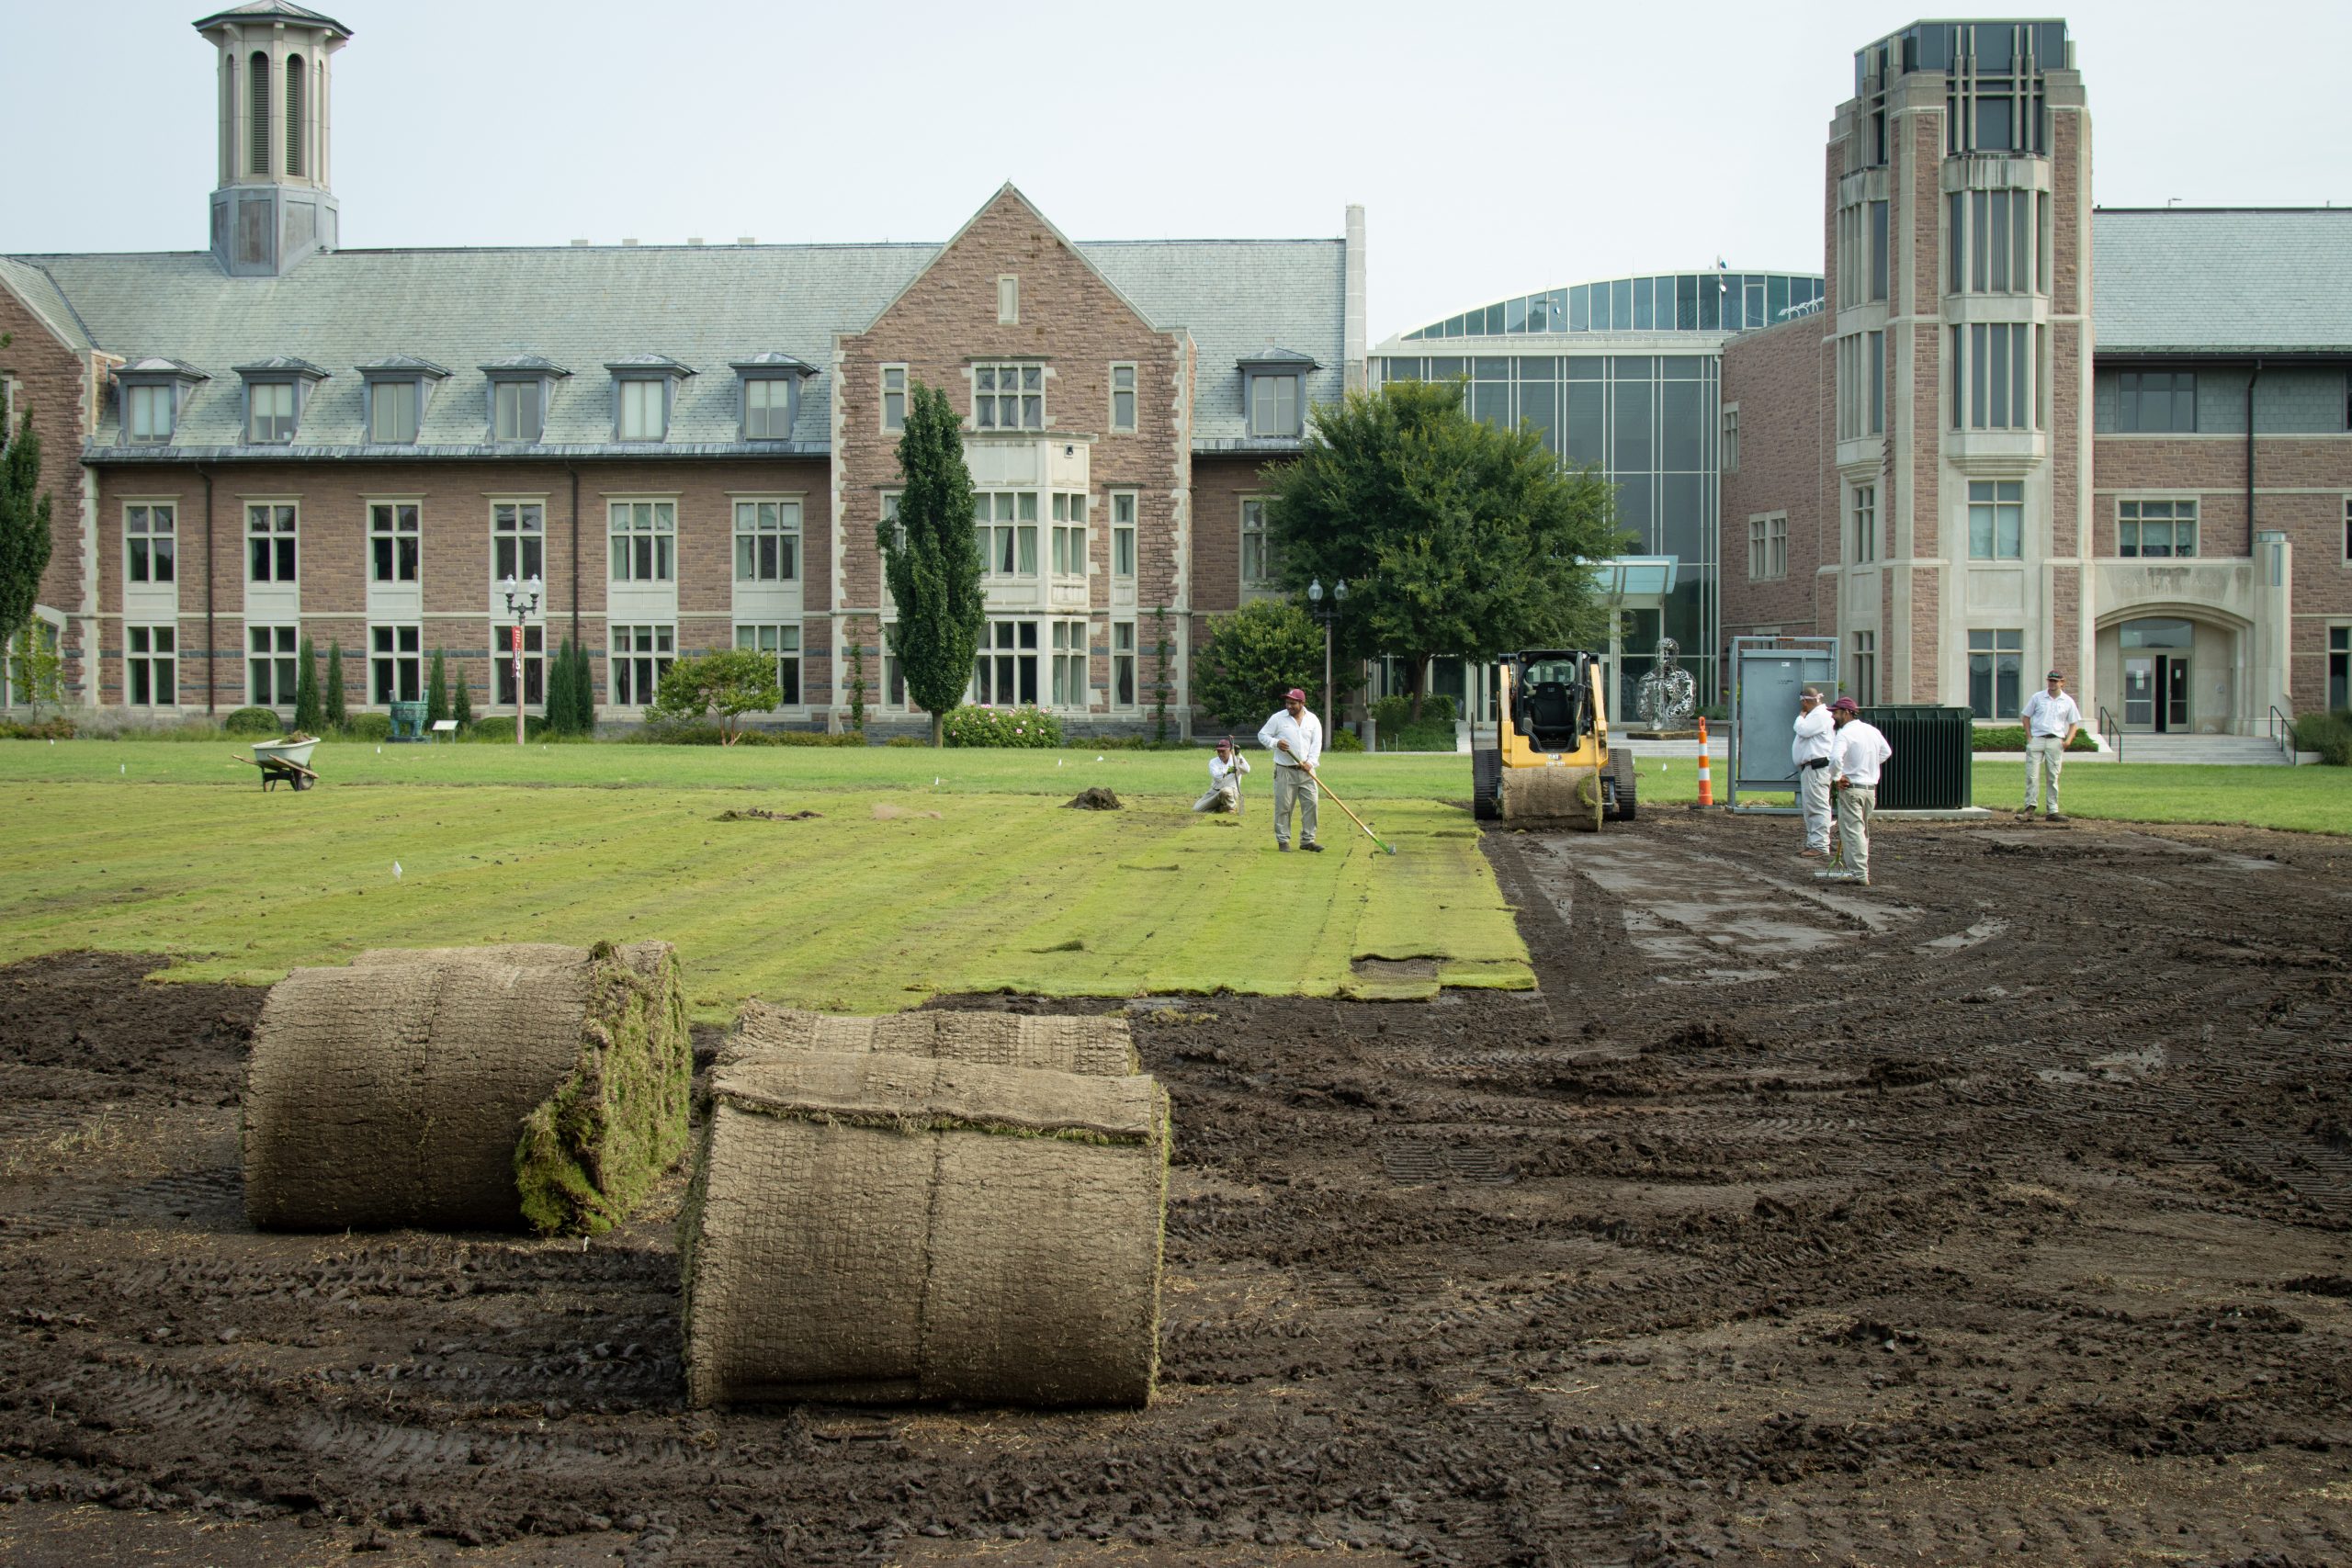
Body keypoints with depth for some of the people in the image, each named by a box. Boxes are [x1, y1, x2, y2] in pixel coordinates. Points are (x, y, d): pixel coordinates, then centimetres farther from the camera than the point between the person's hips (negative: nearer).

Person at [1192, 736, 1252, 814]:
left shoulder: (1236, 760, -3)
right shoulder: (1213, 762, -1)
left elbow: (1247, 770, -22)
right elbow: (1216, 777, -20)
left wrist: (1238, 755, -27)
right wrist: (1228, 771, -38)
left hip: (1232, 791, -3)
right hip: (1214, 792, 3)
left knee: (1225, 790, -41)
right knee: (1197, 808, -10)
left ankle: (1232, 807, -11)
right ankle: (1220, 808, 10)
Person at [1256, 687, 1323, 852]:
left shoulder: (1313, 720, 5)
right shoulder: (1278, 718, -1)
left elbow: (1317, 744, 3)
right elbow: (1262, 735, 4)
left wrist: (1310, 762, -12)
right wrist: (1276, 743, -15)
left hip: (1306, 770, 2)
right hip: (1284, 770, -2)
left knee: (1311, 804, 0)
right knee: (1283, 806, -1)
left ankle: (1307, 840, 8)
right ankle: (1283, 841, 8)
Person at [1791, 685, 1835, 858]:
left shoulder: (1820, 716, -13)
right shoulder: (1815, 715, 21)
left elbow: (1803, 730, -21)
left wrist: (1801, 716, -6)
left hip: (1817, 767, -12)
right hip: (1809, 767, 12)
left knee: (1818, 806, -13)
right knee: (1810, 807, 16)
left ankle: (1820, 845, -15)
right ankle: (1813, 842, 23)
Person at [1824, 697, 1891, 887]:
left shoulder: (1844, 734, -15)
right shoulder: (1873, 731, 10)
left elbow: (1835, 759, -30)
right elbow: (1886, 752, 26)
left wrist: (1836, 778, -14)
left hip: (1850, 788, -8)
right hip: (1871, 787, 8)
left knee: (1852, 831, -6)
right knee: (1862, 831, 19)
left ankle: (1858, 874, -10)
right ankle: (1862, 869, 26)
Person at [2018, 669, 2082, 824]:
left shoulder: (2068, 701, 8)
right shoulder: (2037, 697, 7)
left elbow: (2073, 723, 13)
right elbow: (2026, 717, 11)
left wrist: (2068, 740, -4)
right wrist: (2029, 737, -1)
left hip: (2056, 741, 0)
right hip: (2036, 739, 0)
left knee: (2053, 777, 2)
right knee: (2032, 775, -6)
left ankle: (2053, 810, 3)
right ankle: (2030, 805, -2)